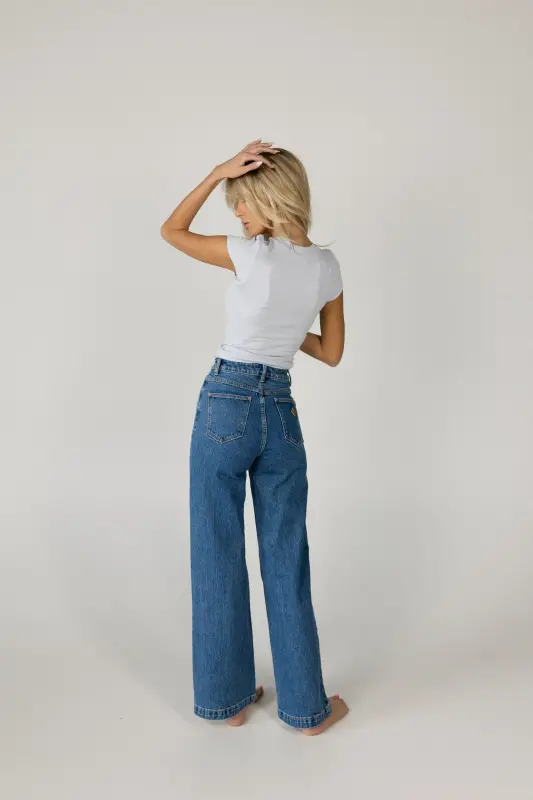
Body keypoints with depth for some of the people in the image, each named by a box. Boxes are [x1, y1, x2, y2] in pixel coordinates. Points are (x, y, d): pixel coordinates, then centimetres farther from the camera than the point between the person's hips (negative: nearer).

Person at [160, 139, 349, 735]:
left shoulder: (252, 254, -10)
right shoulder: (327, 266, 5)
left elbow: (171, 230, 6)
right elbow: (331, 353, 12)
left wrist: (219, 172, 1)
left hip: (226, 405, -4)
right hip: (282, 411, 5)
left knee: (219, 556, 10)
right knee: (286, 561, 13)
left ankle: (228, 696, 26)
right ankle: (305, 706, 25)